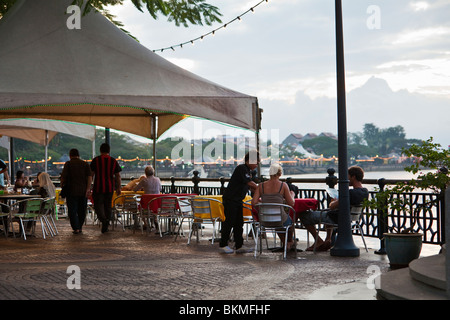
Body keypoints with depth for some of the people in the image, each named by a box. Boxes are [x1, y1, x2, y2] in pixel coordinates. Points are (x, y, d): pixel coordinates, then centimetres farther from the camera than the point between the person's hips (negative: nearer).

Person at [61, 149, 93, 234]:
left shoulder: (68, 164, -2)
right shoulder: (85, 164, 7)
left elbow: (63, 177, -6)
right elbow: (89, 177, -3)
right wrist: (88, 189, -7)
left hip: (72, 191, -3)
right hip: (83, 192, 3)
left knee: (72, 211, 1)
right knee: (82, 210, 15)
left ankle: (76, 228, -8)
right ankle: (80, 227, 24)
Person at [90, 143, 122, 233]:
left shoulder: (96, 160, -4)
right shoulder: (114, 161, 3)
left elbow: (91, 174, -4)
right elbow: (118, 176, 4)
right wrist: (118, 188, 10)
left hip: (98, 187, -3)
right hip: (110, 188, 3)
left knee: (98, 204, 3)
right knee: (108, 206, 11)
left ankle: (103, 219, -24)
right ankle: (105, 227, 14)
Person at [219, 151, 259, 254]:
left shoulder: (248, 171, 13)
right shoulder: (241, 169, -17)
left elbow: (250, 186, 19)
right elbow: (250, 183, -22)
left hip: (238, 200, 10)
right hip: (230, 199, -10)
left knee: (239, 223, 8)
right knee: (229, 221, -4)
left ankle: (239, 246, 11)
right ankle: (223, 245, 6)